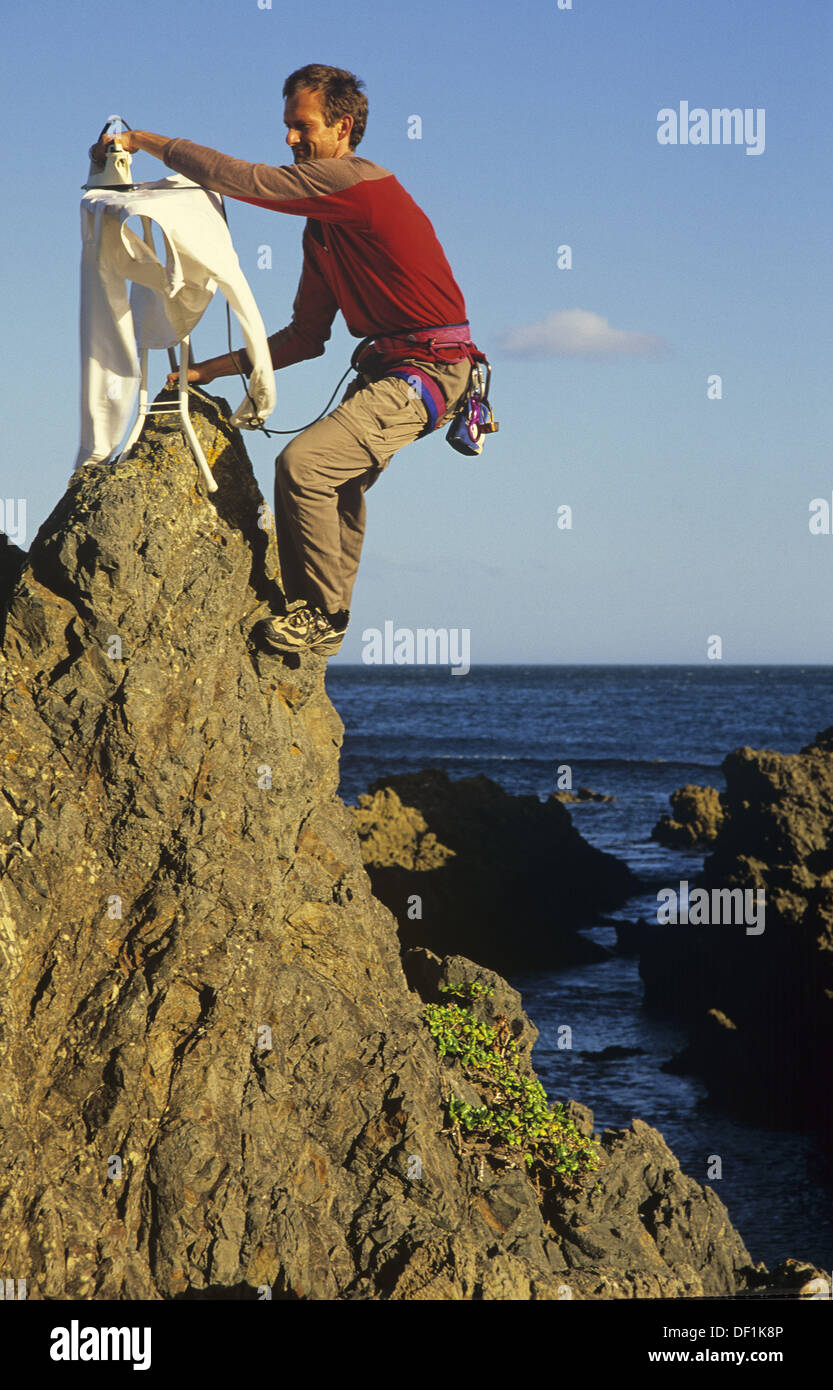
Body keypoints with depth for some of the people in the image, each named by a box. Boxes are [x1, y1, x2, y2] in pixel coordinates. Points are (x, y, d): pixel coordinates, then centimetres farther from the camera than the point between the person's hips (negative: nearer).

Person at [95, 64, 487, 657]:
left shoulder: (353, 181, -13)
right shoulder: (323, 224, 17)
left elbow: (242, 180, -16)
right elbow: (305, 337, 19)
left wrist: (151, 141, -5)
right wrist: (212, 370, 13)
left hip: (427, 372, -11)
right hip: (389, 368, 11)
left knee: (304, 463, -19)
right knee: (337, 477, 24)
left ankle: (320, 613, -6)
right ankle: (322, 619, 34)